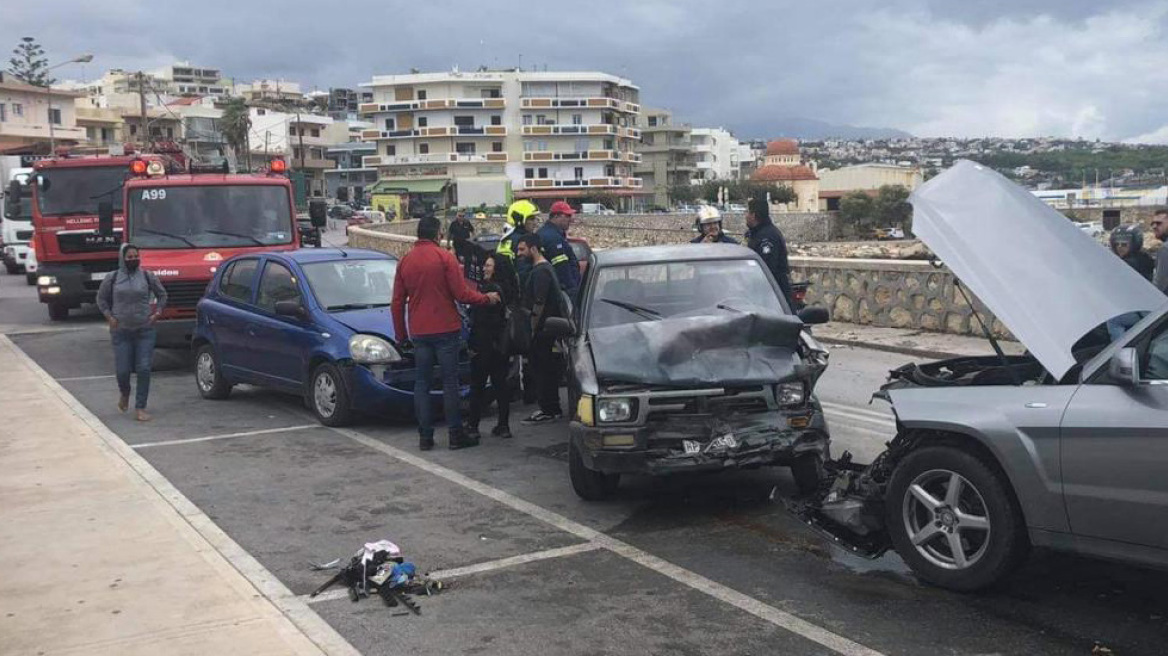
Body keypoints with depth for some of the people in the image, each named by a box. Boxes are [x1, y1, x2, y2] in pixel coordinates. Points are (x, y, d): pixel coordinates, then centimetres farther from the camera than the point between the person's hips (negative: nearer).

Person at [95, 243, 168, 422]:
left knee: (144, 369, -5)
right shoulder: (112, 278, 2)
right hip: (121, 331, 0)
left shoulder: (148, 277, 3)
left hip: (145, 330, 0)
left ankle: (140, 408, 4)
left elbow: (162, 295, 15)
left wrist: (157, 313, 3)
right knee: (122, 370, -1)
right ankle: (125, 394, 34)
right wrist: (109, 317, 2)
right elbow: (101, 299, 13)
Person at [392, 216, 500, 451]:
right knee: (450, 382, 2)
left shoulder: (405, 261, 6)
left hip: (419, 333, 4)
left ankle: (425, 436, 8)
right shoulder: (445, 257, -8)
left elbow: (397, 303, 9)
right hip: (445, 330, -4)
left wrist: (401, 334, 16)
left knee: (421, 383, 9)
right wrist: (487, 298, 4)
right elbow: (461, 294, -11)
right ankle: (456, 435, 4)